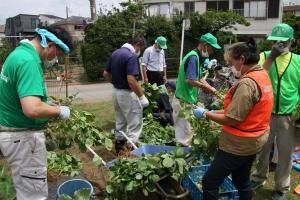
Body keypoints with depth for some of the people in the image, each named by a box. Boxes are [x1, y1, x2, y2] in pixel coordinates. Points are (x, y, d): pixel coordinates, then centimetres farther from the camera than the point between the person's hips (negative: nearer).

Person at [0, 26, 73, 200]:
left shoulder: (21, 52, 8)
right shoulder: (28, 61, -25)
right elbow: (32, 109, -37)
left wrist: (47, 103, 14)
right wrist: (59, 111, -19)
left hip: (17, 131, 10)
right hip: (23, 136, -10)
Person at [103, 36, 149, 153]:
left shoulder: (115, 53, 7)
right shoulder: (131, 56, -20)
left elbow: (106, 74, 12)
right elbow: (131, 80, -28)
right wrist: (142, 97, -21)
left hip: (116, 92, 9)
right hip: (127, 94, -9)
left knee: (120, 122, 21)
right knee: (135, 123, 2)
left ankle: (119, 146, 32)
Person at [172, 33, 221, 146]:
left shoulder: (198, 57, 12)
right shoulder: (193, 57, -19)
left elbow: (199, 78, 16)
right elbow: (190, 80, -28)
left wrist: (211, 89, 2)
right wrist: (209, 88, -17)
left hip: (186, 99, 10)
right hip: (184, 101, -10)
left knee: (183, 130, 20)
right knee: (185, 132, 1)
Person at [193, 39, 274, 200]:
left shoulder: (247, 83, -25)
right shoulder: (262, 75, 5)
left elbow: (232, 120, -24)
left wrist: (205, 114, -11)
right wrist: (215, 112, 6)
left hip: (238, 144, -10)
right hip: (253, 141, 10)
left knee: (209, 183, 1)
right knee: (242, 182, 23)